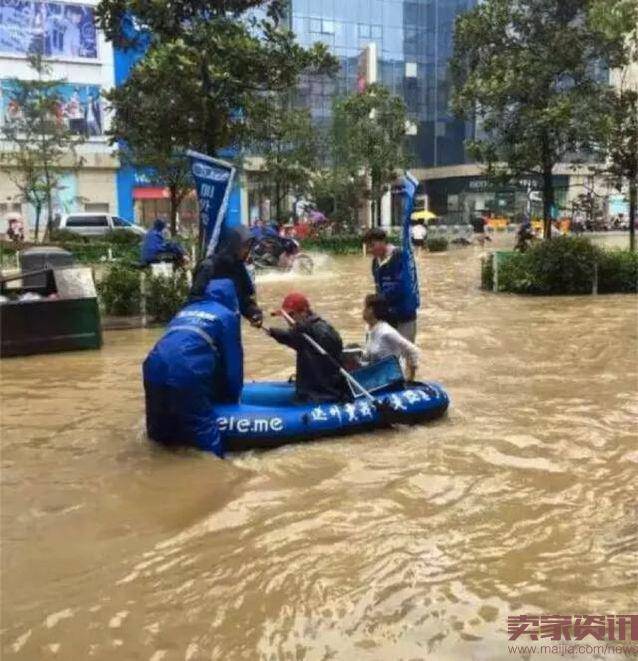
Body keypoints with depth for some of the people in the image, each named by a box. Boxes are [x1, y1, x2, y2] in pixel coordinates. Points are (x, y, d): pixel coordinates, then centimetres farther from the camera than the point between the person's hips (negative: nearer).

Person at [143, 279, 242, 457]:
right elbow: (232, 360, 17)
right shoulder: (227, 316, 15)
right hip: (186, 374, -6)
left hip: (154, 367, 6)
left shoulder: (185, 310, 33)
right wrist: (232, 397, 32)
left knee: (160, 434, 21)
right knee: (204, 433, 2)